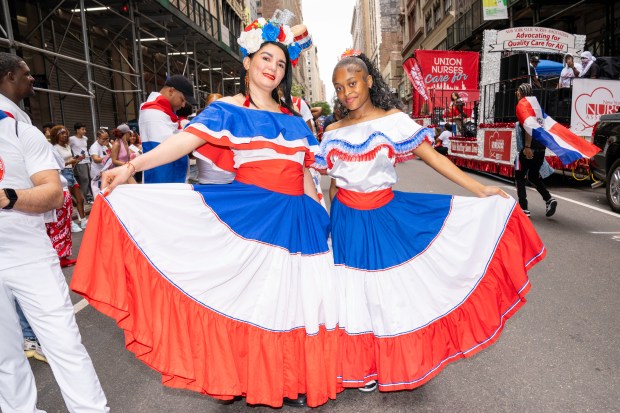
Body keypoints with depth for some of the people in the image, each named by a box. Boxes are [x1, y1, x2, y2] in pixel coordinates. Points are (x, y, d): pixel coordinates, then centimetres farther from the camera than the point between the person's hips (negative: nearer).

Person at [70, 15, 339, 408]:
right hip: (250, 216, -5)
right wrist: (132, 166, -25)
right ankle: (255, 379, 23)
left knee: (296, 295, 8)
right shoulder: (228, 110, 0)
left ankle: (294, 379, 27)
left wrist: (321, 214, 19)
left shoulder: (293, 119, 15)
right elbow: (186, 140, -13)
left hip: (296, 220, 5)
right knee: (255, 297, 2)